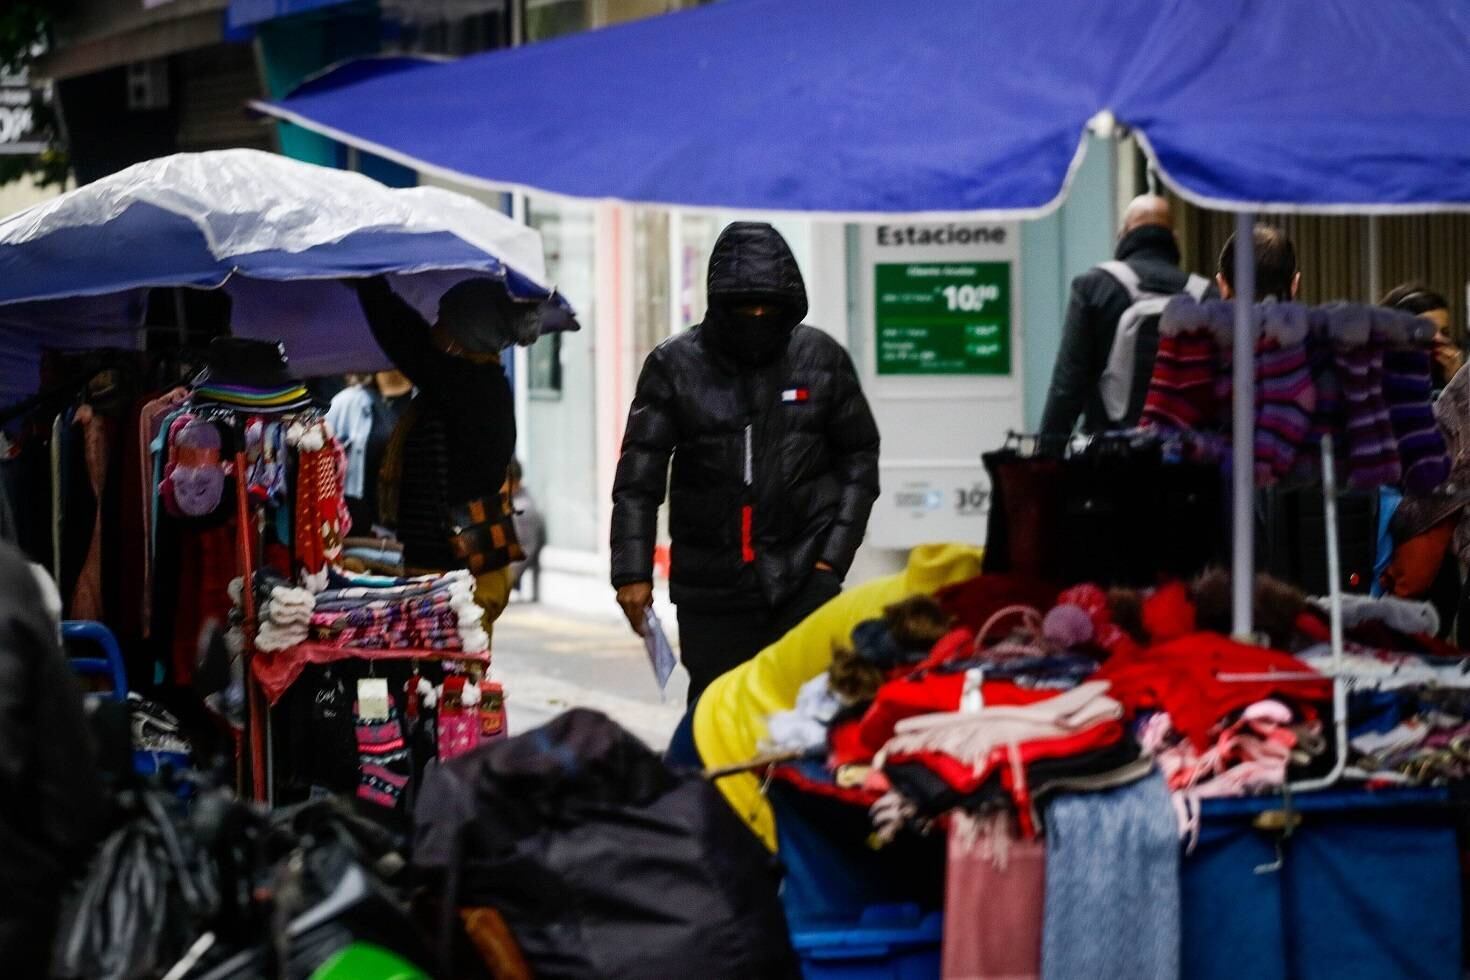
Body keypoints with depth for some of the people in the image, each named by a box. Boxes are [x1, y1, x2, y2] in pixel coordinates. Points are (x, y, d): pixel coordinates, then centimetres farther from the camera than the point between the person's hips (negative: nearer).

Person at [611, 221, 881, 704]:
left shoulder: (822, 359, 4)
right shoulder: (674, 366, 1)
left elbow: (859, 459, 11)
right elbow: (638, 479, 2)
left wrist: (834, 554, 2)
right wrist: (633, 573, -6)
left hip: (804, 579, 0)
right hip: (709, 586, 1)